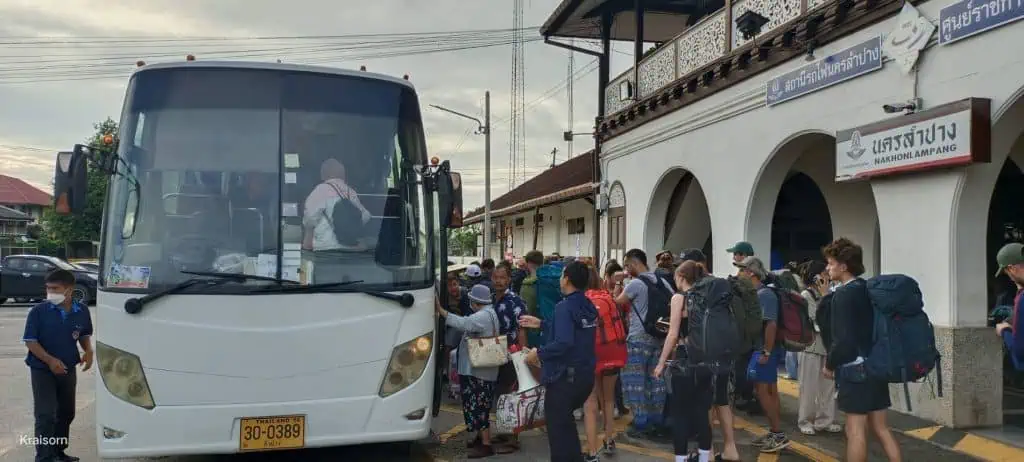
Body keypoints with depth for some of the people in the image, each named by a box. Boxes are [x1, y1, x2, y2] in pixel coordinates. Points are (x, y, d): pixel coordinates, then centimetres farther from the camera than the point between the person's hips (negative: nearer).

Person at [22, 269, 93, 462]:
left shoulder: (82, 311, -5)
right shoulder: (39, 311, -15)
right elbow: (30, 340, -12)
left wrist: (88, 351, -8)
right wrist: (50, 360, -24)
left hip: (68, 370, 4)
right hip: (42, 370, -4)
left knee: (66, 413, 17)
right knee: (46, 415, -8)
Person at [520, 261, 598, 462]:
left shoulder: (565, 307, -19)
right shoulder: (589, 307, 7)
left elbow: (564, 343, -30)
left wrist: (539, 353, -17)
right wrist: (541, 324, 22)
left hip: (565, 376, -8)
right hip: (585, 374, 9)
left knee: (557, 425, 6)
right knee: (566, 421, 26)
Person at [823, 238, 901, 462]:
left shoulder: (843, 293, -15)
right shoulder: (870, 289, 9)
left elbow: (843, 338, -20)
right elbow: (874, 329, 14)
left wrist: (830, 364, -5)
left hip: (854, 368, -8)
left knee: (855, 430, -1)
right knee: (880, 427, 14)